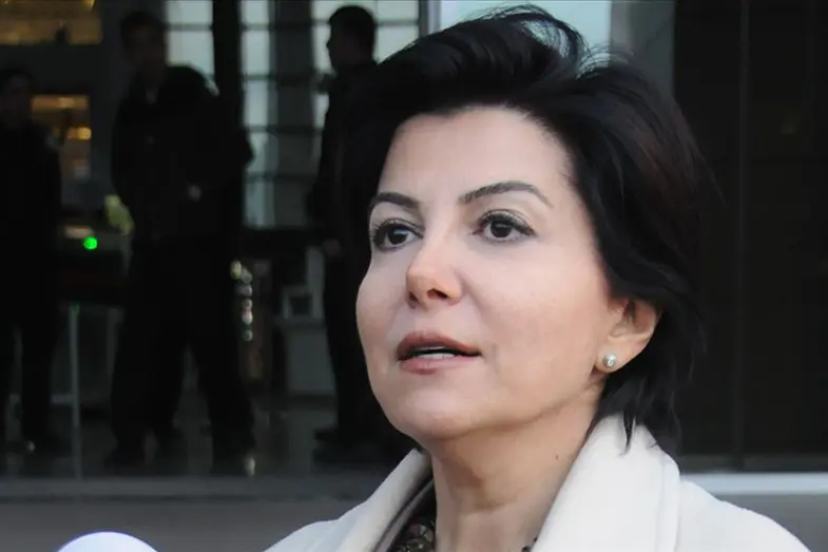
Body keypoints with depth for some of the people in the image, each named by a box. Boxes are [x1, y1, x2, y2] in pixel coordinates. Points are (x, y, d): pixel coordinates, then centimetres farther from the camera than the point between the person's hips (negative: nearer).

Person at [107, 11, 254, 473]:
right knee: (143, 343, 1)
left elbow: (236, 152, -3)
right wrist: (140, 205, 9)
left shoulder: (197, 98, 0)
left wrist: (199, 190, -8)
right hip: (152, 242, 5)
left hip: (200, 239, -4)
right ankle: (134, 438, 6)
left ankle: (232, 439, 0)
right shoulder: (130, 111, 14)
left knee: (212, 338, -6)